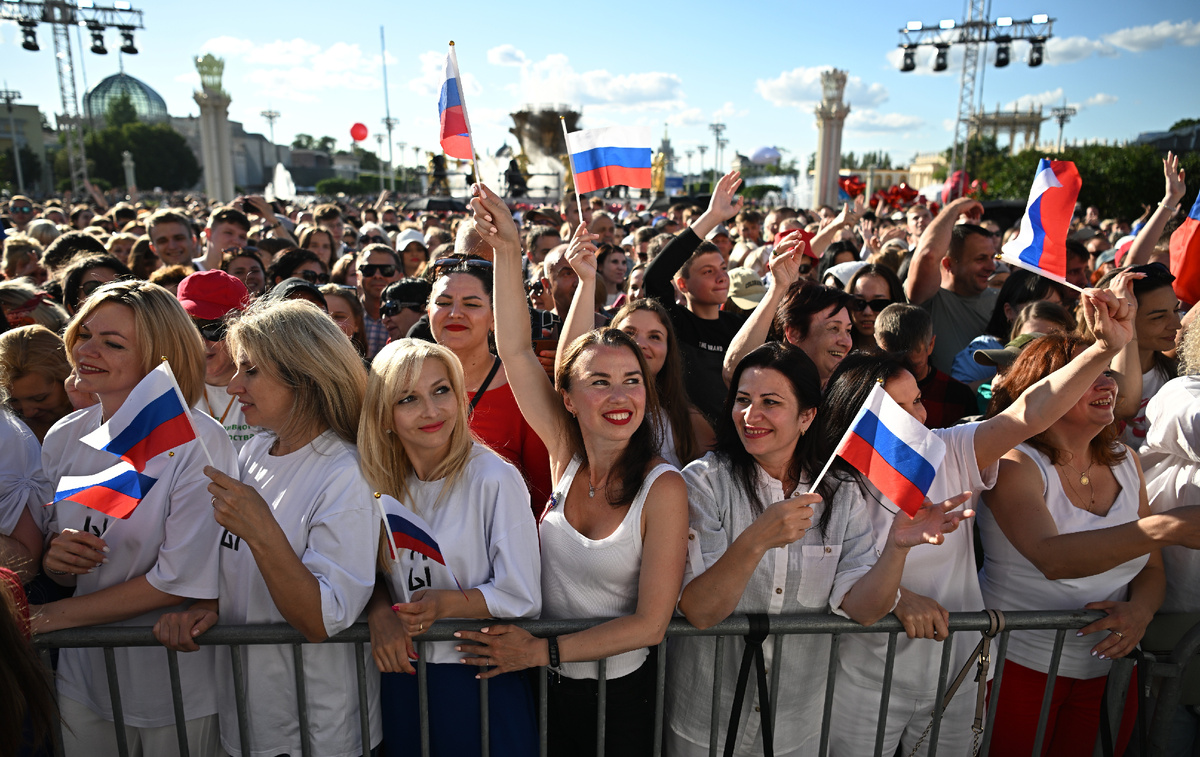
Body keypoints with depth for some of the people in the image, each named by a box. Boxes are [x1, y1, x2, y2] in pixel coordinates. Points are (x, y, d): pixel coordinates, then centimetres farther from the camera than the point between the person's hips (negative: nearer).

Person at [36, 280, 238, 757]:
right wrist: (53, 557, -16)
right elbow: (58, 569, 8)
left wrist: (54, 615, -14)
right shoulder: (64, 438, -2)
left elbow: (182, 581, -21)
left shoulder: (199, 443, -21)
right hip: (83, 678, 5)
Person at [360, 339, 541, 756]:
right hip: (401, 671, 4)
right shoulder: (380, 481, -4)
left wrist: (444, 604, -24)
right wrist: (380, 611, -14)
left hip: (481, 677, -4)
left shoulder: (494, 479, -19)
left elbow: (523, 599, -15)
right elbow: (371, 569, 5)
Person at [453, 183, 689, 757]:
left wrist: (540, 651, -20)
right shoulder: (565, 453, -12)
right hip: (547, 687, 3)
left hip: (620, 689, -3)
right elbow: (515, 349, -15)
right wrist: (507, 250, -21)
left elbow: (650, 622, -20)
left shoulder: (662, 488, -21)